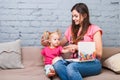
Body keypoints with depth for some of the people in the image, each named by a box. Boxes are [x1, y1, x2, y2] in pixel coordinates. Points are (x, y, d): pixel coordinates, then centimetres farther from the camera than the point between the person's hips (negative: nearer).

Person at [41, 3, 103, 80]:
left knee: (71, 67, -36)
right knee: (57, 64, -29)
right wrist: (48, 43, 10)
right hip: (75, 62, 5)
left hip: (92, 63, -4)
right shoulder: (71, 29, 18)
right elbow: (61, 44, 28)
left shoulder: (94, 29, 2)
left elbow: (99, 53, -5)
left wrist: (77, 47, -10)